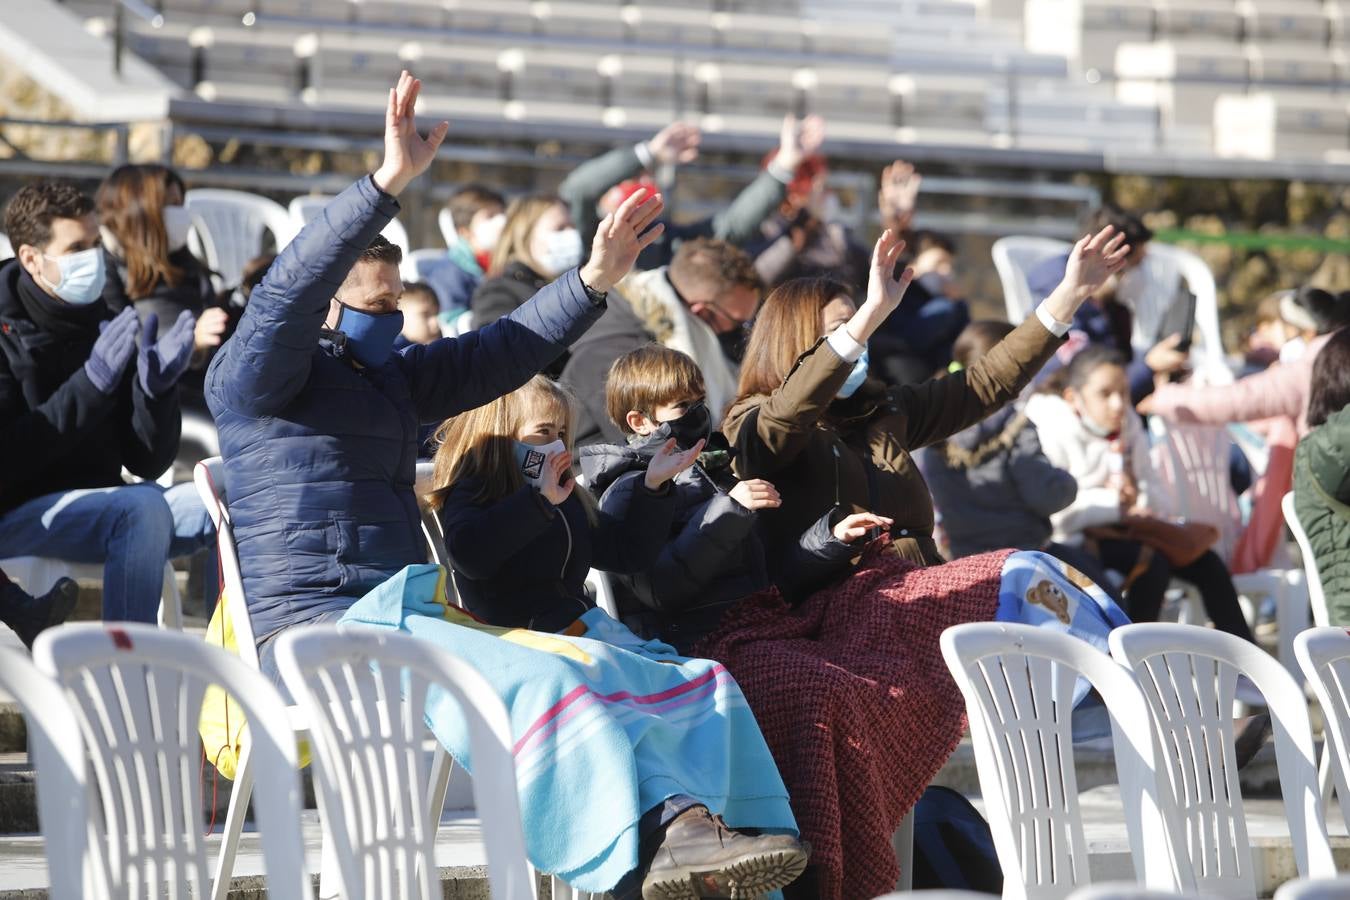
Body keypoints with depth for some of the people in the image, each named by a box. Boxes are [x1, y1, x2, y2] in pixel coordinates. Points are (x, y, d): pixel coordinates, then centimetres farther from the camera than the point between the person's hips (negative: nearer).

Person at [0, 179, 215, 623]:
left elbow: (148, 462, 4)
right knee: (143, 508, -31)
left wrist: (156, 389, -15)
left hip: (98, 507, 7)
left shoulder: (106, 328, 7)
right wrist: (92, 383, -25)